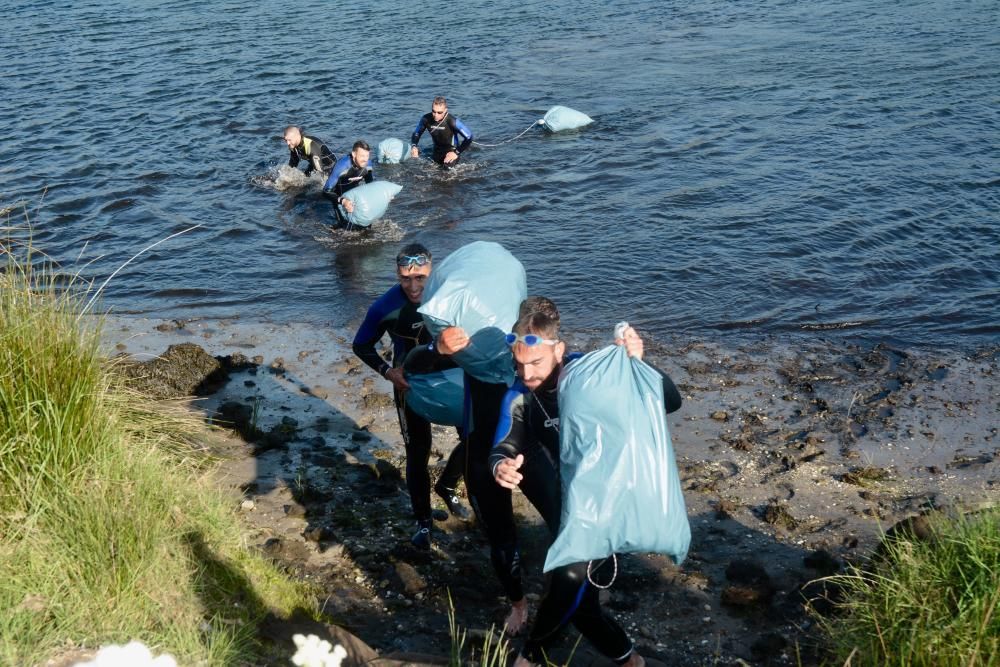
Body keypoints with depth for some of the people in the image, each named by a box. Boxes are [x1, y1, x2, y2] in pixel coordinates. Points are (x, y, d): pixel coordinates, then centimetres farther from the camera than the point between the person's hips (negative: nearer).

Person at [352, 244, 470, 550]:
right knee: (418, 453, 1)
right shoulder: (386, 306, -23)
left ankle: (447, 485, 31)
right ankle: (423, 520, 20)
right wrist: (388, 372, -19)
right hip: (410, 383, -2)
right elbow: (361, 345, -6)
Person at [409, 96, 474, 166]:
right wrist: (413, 146, -23)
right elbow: (416, 133, -4)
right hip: (437, 151, 4)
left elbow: (469, 137, -26)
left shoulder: (452, 121, -33)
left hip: (451, 150, -4)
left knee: (449, 163, -28)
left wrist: (456, 153, -28)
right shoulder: (426, 119, -22)